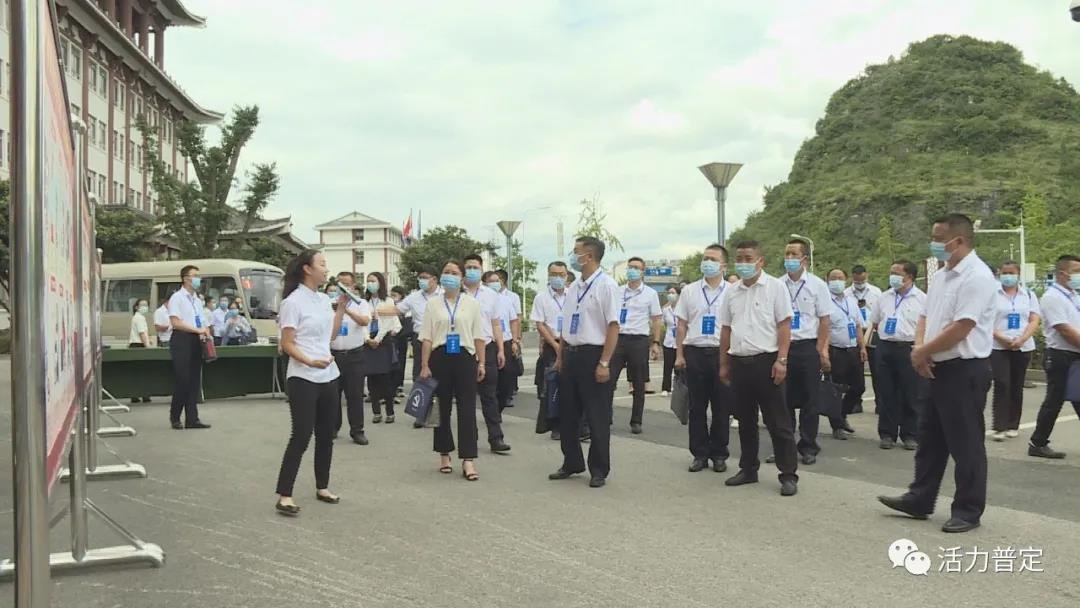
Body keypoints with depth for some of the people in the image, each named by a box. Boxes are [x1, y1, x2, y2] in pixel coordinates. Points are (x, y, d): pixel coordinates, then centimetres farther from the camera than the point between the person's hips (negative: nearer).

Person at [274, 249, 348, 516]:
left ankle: (322, 487, 25)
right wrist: (310, 361, -29)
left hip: (329, 376, 8)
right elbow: (287, 344, -14)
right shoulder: (293, 301, -12)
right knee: (301, 437, -8)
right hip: (303, 379, -8)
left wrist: (341, 307, 13)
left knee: (325, 435, 13)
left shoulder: (323, 300, 10)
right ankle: (284, 496, -2)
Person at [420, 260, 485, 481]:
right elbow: (427, 338, 3)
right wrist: (424, 366, -3)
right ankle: (444, 455, 21)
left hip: (464, 358, -1)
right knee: (442, 408, 8)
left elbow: (479, 336, 6)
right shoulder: (433, 305, 5)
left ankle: (468, 460, -4)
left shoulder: (472, 304, 6)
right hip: (440, 358, 1)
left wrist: (482, 363, 1)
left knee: (467, 409, -4)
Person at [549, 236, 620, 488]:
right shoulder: (574, 287, 10)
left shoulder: (606, 285, -12)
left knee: (597, 418, 4)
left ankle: (599, 470, 18)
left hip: (593, 355, -7)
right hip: (571, 354, 7)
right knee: (567, 413, 14)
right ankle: (572, 463, 30)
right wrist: (560, 356, 15)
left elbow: (613, 326, -16)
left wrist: (604, 363, -20)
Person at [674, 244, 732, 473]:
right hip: (695, 352, 1)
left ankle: (719, 454, 17)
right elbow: (682, 325, 9)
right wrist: (679, 355, 4)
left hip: (722, 353, -1)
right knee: (697, 407, 6)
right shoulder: (689, 291, 7)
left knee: (721, 408, 5)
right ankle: (700, 454, 16)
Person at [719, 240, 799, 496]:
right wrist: (724, 364, 13)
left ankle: (788, 474, 4)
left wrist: (781, 360, -15)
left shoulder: (775, 287, -4)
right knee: (745, 420, 13)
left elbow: (784, 325, -7)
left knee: (778, 422, -2)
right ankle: (748, 469, 24)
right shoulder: (732, 292, 11)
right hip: (739, 362, 5)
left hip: (766, 360, -5)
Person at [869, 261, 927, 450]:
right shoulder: (884, 298, 11)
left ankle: (910, 435, 12)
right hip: (885, 349, 4)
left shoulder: (922, 299, -3)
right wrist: (887, 334, 10)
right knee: (887, 394, 7)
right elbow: (875, 323, 20)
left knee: (911, 396, 2)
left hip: (910, 350, -4)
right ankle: (887, 434, 15)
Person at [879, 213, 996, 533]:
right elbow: (925, 316, 16)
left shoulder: (976, 276, -17)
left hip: (965, 370, -9)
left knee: (965, 443, 1)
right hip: (939, 368, 9)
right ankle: (920, 500, 25)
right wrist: (919, 349, -3)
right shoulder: (940, 275, 12)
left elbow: (960, 329, -22)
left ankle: (968, 511, 13)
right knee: (930, 438, 15)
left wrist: (922, 352, -11)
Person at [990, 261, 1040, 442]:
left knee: (1017, 386, 8)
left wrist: (1021, 339, -13)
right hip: (998, 347, -3)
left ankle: (1013, 425, 16)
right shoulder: (992, 294, 0)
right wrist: (1001, 338, -18)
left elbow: (1034, 322, 2)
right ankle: (1000, 427, -8)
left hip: (1023, 347, 3)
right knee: (1001, 385, -10)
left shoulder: (1029, 295, 8)